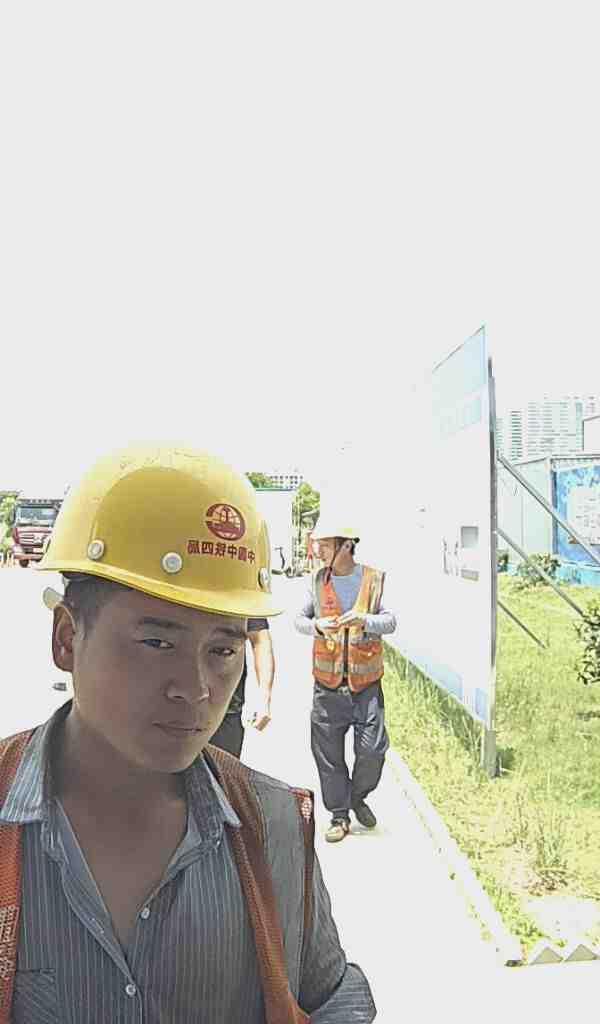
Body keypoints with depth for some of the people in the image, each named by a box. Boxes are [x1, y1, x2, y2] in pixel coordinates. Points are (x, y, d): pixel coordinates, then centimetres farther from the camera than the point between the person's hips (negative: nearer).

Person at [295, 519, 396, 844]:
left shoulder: (375, 579, -3)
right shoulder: (318, 581, 2)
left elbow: (390, 621, -7)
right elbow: (299, 618, 5)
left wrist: (365, 621, -28)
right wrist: (317, 625, -17)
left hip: (366, 683, -1)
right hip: (328, 684, 1)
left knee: (373, 749, 0)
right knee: (329, 752, 6)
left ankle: (358, 797, 30)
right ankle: (339, 815, 25)